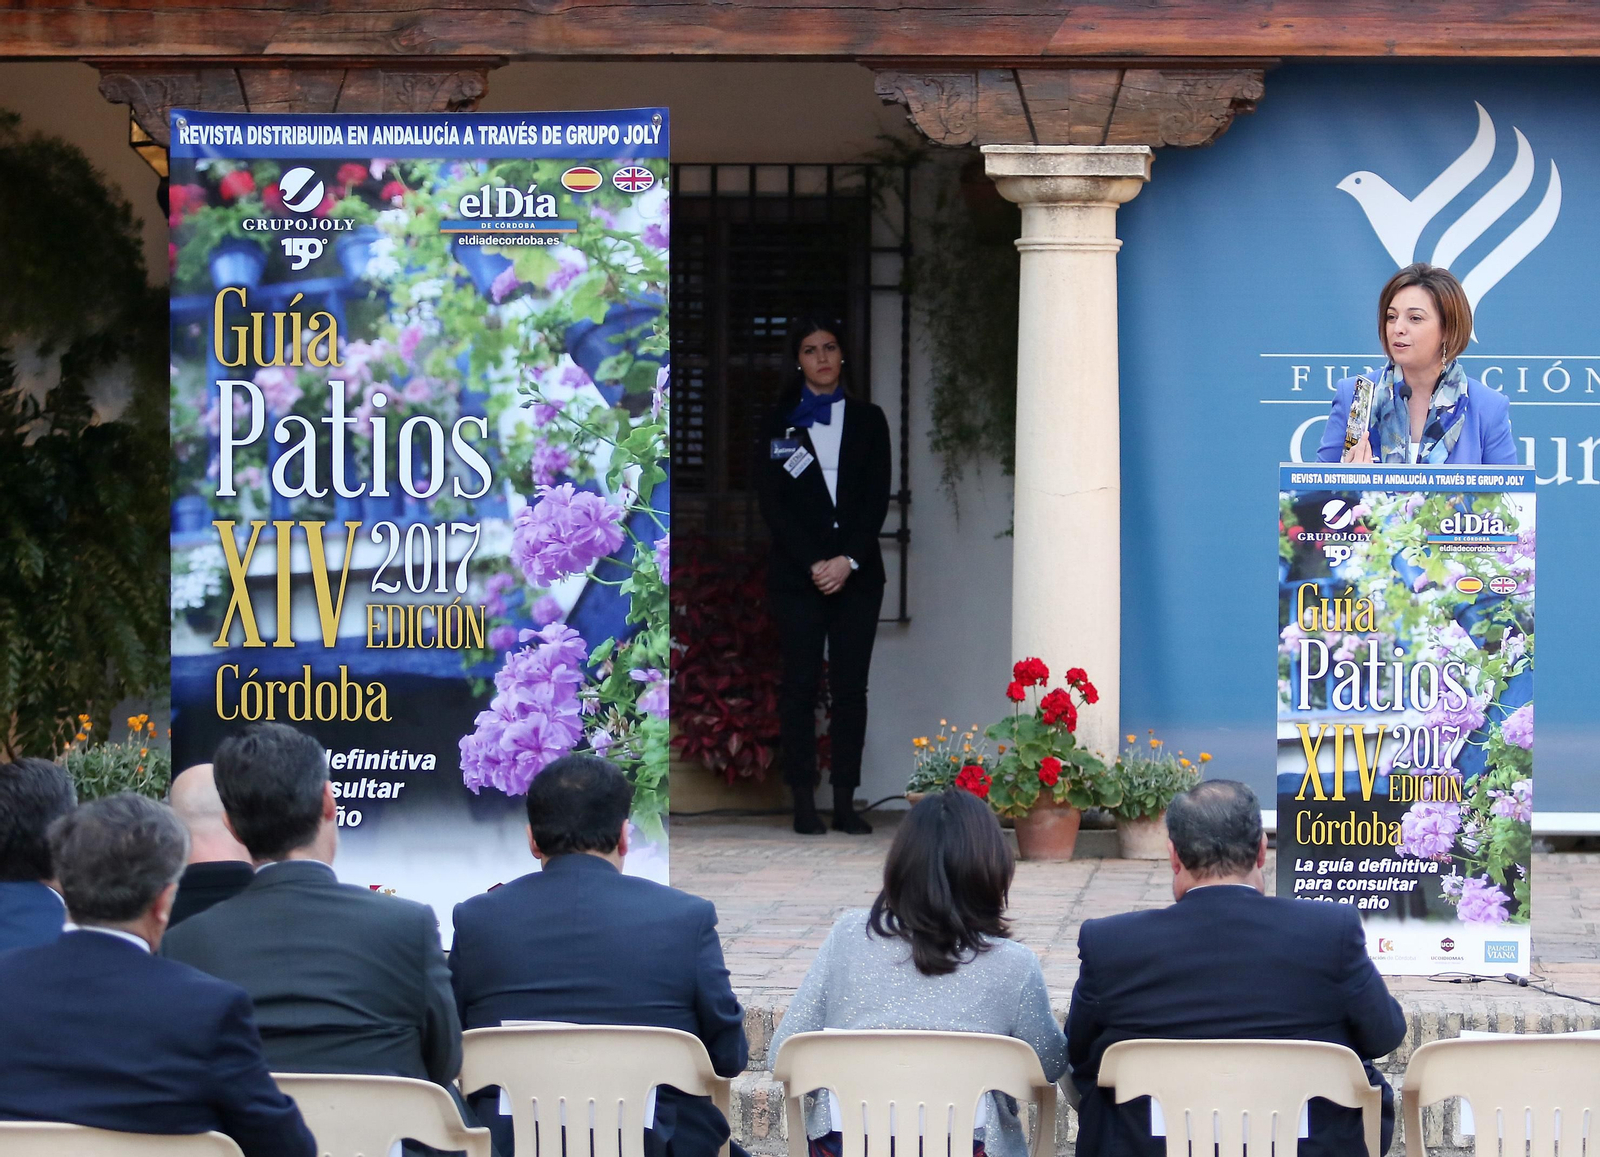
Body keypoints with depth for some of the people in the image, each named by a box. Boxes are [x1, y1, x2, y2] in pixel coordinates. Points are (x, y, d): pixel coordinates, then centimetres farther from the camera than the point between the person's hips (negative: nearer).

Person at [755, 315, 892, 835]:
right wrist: (813, 563, -10)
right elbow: (771, 502, 0)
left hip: (857, 572, 1)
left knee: (851, 686, -1)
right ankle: (803, 801, -1)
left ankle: (845, 802, 0)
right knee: (800, 684, -3)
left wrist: (848, 560, -9)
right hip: (797, 573, -1)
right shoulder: (778, 423, 6)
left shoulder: (868, 420, 10)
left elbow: (877, 499, 4)